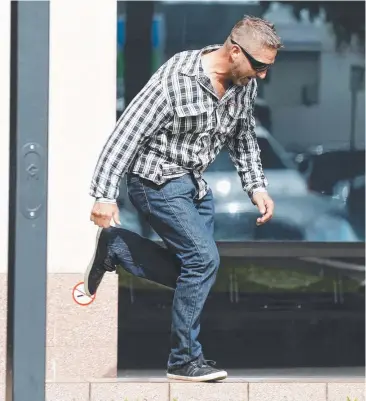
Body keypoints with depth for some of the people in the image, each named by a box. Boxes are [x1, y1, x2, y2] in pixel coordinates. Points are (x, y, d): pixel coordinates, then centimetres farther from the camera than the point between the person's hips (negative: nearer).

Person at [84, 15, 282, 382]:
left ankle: (113, 246, 24)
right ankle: (184, 359, -5)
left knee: (195, 271, 9)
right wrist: (104, 195, -26)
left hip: (196, 183, 8)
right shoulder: (177, 79, -25)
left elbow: (243, 139, 16)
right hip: (157, 182, -8)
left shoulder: (245, 85, -2)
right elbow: (126, 133, -24)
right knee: (204, 259, -17)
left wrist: (256, 186, 6)